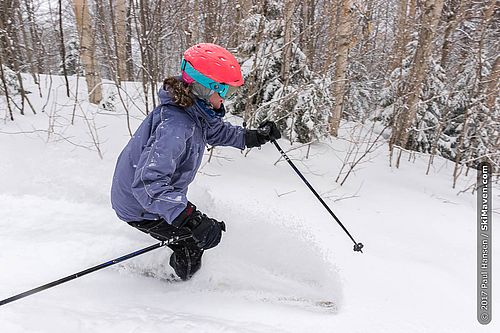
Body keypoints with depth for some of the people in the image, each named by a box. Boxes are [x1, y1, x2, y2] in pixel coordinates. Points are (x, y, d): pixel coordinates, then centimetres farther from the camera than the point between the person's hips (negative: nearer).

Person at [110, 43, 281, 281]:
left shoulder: (196, 112, -6)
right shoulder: (175, 126, -36)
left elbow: (216, 131, 15)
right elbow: (148, 183, -43)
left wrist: (254, 137, 4)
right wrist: (190, 219, -49)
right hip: (141, 209, -9)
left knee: (208, 226, 20)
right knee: (204, 236, -5)